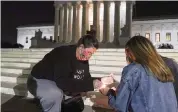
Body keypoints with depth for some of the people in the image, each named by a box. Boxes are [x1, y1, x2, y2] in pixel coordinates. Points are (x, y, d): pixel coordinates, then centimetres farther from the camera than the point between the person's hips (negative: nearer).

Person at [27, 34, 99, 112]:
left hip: (57, 85, 8)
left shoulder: (83, 59, -5)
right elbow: (62, 82, -39)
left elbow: (86, 79, 0)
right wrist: (86, 85, -37)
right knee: (56, 94, -37)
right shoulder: (64, 54, -31)